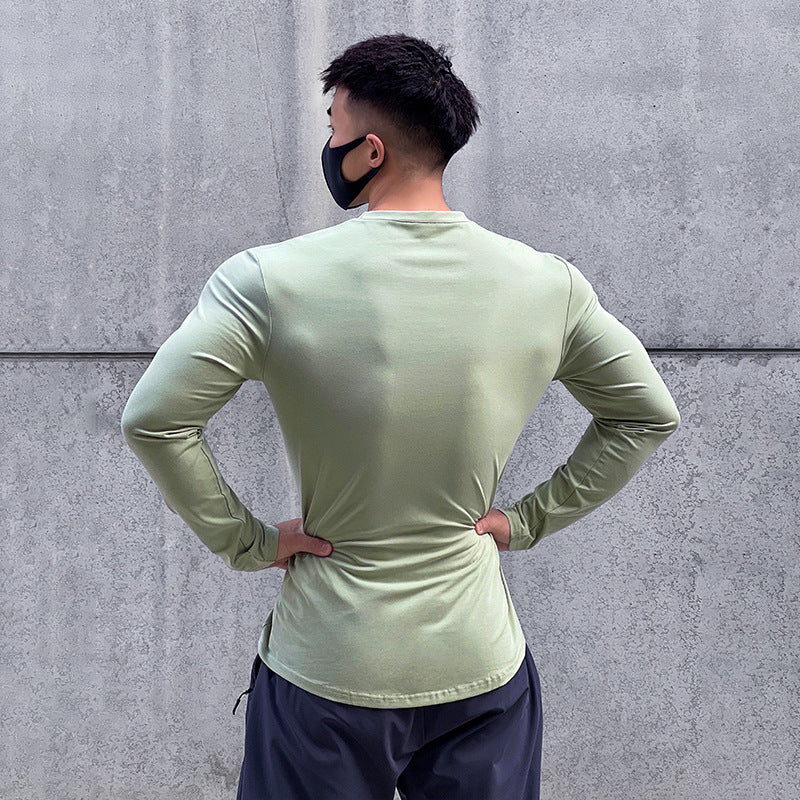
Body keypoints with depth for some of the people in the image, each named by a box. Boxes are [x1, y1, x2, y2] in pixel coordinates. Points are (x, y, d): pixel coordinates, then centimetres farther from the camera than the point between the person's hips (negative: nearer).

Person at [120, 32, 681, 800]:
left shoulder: (270, 280, -15)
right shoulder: (548, 284, -5)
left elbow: (152, 419, -17)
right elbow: (649, 414, 5)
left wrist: (244, 541, -5)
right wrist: (528, 519, 6)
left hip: (327, 676, -2)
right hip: (483, 668, 2)